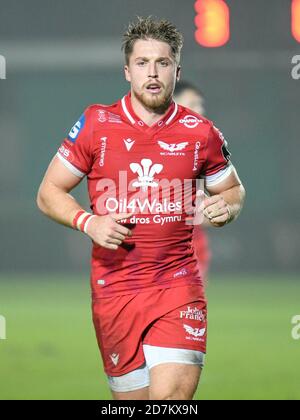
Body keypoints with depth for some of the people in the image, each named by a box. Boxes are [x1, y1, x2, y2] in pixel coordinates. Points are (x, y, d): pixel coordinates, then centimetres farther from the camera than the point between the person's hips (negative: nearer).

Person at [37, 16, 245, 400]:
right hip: (114, 288, 1)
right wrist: (88, 222, -11)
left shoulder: (200, 133, 3)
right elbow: (49, 193, 7)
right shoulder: (96, 124, 1)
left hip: (178, 285, -1)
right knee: (133, 398, 4)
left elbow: (233, 189, 19)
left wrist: (227, 207, -5)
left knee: (171, 396, -20)